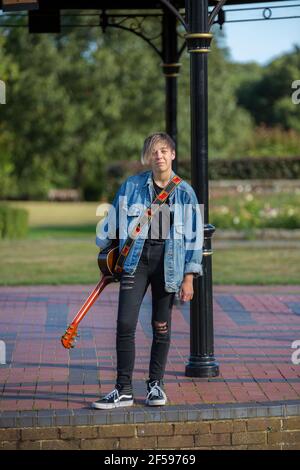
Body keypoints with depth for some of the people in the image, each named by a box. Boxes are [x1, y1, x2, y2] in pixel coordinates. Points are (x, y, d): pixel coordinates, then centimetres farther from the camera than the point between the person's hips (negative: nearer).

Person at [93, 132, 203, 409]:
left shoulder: (185, 192, 2)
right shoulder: (131, 186, 3)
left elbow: (194, 236, 3)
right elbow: (113, 220, 16)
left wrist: (189, 278, -1)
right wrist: (103, 249, 23)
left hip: (168, 264, 0)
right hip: (136, 260, 0)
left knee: (161, 327, 7)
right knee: (125, 324, -9)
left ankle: (156, 385, 23)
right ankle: (124, 391, -3)